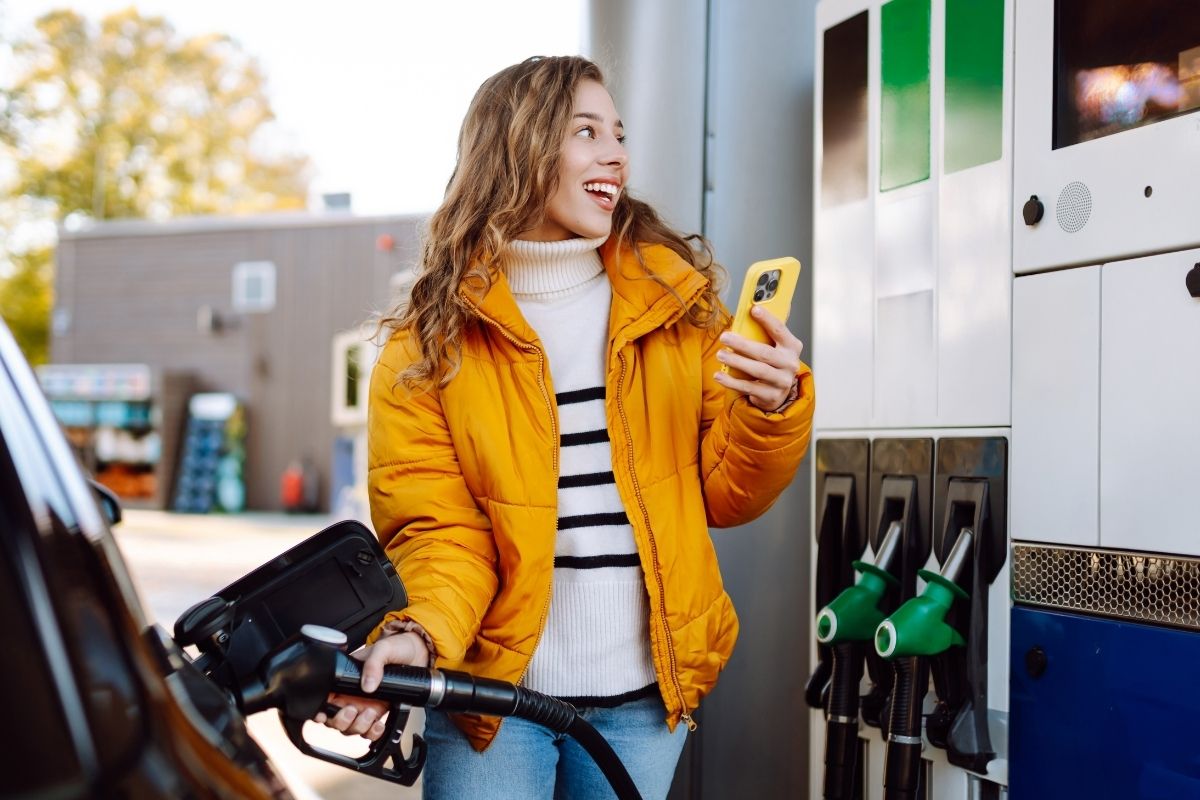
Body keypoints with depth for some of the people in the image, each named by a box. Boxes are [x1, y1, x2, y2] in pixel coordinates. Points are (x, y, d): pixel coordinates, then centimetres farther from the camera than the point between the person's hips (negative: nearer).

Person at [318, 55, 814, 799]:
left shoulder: (677, 300, 3)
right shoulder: (430, 343, -4)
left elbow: (724, 493, 5)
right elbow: (436, 528, -8)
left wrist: (774, 409, -14)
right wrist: (419, 634, -27)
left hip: (646, 692, 3)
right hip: (493, 688, -2)